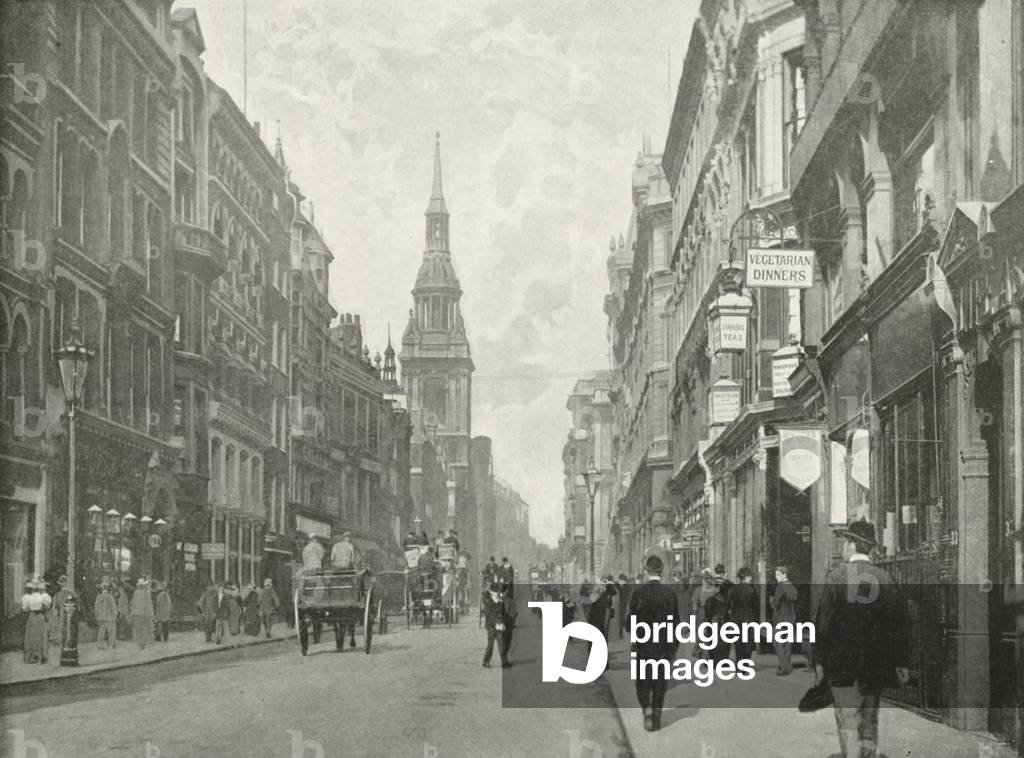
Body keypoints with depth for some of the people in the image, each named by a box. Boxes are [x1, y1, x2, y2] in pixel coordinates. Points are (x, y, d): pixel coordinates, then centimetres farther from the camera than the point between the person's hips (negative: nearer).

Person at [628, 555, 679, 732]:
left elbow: (631, 619, -6)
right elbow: (676, 619, -2)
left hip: (643, 645, -1)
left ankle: (646, 708, -10)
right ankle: (656, 718, 12)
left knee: (642, 682, 12)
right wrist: (675, 647, 8)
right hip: (664, 645, 1)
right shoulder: (670, 593, -6)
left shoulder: (638, 592, -9)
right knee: (660, 682, 11)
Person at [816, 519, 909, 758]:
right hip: (877, 665, 5)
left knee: (848, 724, -3)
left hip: (845, 666, -5)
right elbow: (899, 621, 6)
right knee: (870, 723, 13)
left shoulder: (837, 576, -9)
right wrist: (900, 662, 12)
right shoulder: (884, 578, 3)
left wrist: (822, 658, 0)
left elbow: (824, 622, -10)